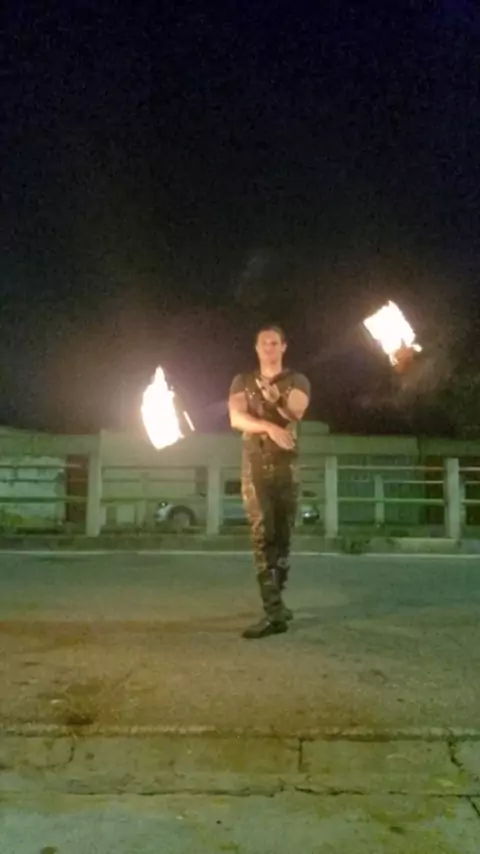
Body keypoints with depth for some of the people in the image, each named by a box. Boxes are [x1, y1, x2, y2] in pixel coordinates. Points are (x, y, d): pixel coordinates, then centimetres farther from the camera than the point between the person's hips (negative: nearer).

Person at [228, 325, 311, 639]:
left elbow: (295, 413, -11)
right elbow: (237, 418, -7)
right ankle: (274, 611, -17)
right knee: (263, 535, -13)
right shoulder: (243, 381, 11)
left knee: (283, 536, 5)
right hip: (255, 464, 0)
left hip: (286, 465, 1)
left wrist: (273, 398, -27)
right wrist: (270, 427, -23)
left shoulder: (297, 381, 9)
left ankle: (274, 604, 19)